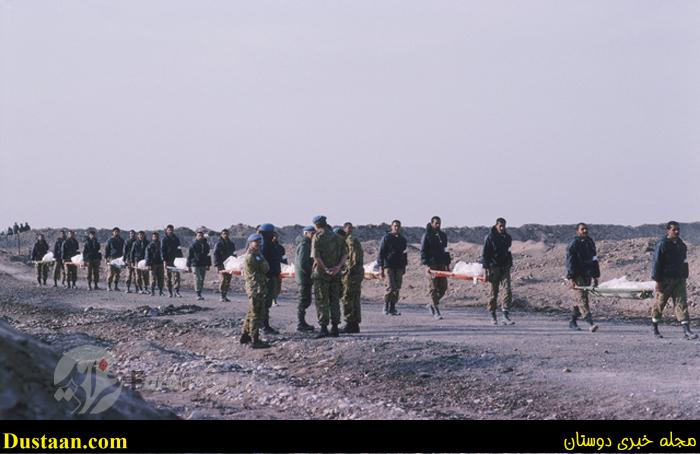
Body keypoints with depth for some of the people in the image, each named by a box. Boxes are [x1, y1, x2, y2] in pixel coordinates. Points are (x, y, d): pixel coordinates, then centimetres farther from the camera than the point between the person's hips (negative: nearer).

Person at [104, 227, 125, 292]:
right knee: (111, 273, -8)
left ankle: (116, 286, 10)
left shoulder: (122, 240, 13)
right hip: (112, 258, -4)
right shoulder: (110, 240, 3)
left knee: (118, 273, 4)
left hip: (119, 259, 4)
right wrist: (106, 258, -2)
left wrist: (124, 258, 14)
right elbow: (106, 249, 4)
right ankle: (109, 286, -1)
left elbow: (124, 250, 20)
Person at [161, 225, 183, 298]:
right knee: (168, 277, 3)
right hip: (168, 260, -3)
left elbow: (179, 249, 20)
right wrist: (164, 260, -14)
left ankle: (177, 291, -11)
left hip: (176, 259, 3)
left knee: (176, 275, -7)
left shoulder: (176, 239, 13)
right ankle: (169, 292, 11)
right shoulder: (164, 239, 0)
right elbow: (162, 250, -5)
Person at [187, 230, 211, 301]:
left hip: (203, 265, 5)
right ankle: (198, 295, -11)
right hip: (196, 265, -5)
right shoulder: (193, 245, -4)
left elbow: (208, 255, 22)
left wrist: (208, 265, 21)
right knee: (197, 279, -10)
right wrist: (189, 266, -5)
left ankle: (200, 293, 15)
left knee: (202, 280, 7)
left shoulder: (206, 245, 12)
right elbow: (189, 255, -2)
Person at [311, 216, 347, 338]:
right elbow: (345, 254, 3)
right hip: (336, 273, 5)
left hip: (321, 273, -5)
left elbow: (316, 256, -17)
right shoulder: (336, 237, 11)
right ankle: (335, 328, 13)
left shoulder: (317, 237, -6)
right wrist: (338, 266, -8)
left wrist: (325, 269, -16)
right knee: (334, 300, 12)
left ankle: (324, 328, -9)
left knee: (321, 301, -2)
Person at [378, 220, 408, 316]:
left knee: (397, 288, 1)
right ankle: (386, 306, 0)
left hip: (399, 267, 5)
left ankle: (392, 308, 7)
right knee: (390, 287, -14)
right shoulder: (386, 238, 0)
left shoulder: (402, 239, 16)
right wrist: (381, 267, -9)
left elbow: (405, 254, 25)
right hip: (388, 266, -5)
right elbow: (381, 253, -3)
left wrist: (404, 266, 19)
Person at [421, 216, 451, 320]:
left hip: (441, 265, 6)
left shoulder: (443, 235, 16)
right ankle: (436, 312, -5)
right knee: (434, 288, -7)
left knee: (443, 287, 1)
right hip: (431, 265, -6)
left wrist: (447, 263, 14)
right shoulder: (427, 235, -3)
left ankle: (433, 304, 21)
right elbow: (423, 251, -6)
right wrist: (426, 265, -15)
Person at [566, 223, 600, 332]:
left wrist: (595, 277, 18)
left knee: (581, 298, 11)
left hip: (587, 275, 7)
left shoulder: (590, 242, 13)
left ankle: (573, 322, 23)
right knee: (582, 298, -14)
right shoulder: (573, 244, -8)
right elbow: (570, 262, -12)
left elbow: (594, 260, 21)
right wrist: (571, 279, -20)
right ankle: (591, 323, -24)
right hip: (577, 275, -7)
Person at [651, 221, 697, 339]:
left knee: (682, 303, -5)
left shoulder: (681, 245, 11)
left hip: (679, 280, 5)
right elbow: (656, 263, -12)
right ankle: (655, 328, 22)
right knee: (660, 303, 5)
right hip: (665, 280, -5)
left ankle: (686, 331, -12)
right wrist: (658, 281, -16)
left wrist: (684, 277, 17)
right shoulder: (662, 245, -11)